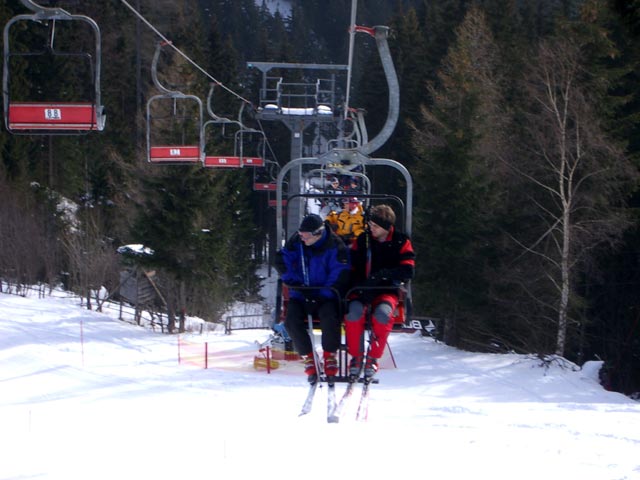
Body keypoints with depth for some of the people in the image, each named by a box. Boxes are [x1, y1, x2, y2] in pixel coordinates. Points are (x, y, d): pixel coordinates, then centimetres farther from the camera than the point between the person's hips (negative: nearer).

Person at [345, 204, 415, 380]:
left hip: (387, 291, -1)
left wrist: (382, 274, -23)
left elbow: (408, 271, -9)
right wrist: (359, 285, -15)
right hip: (362, 291, 1)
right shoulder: (362, 241, 7)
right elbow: (351, 268, 6)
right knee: (354, 311, -33)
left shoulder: (401, 242, 2)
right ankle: (356, 356, -16)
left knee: (382, 313, -36)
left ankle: (373, 358, -19)